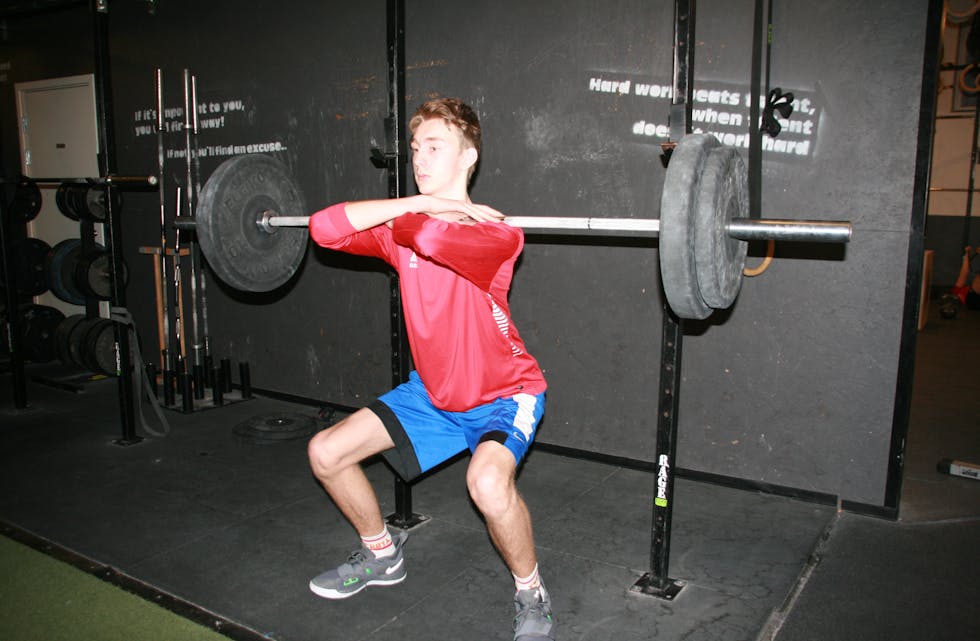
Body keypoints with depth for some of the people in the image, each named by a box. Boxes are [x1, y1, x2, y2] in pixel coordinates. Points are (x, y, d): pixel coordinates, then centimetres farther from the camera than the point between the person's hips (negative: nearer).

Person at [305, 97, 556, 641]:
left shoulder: (495, 235, -24)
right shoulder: (403, 228, -4)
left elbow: (431, 237, -46)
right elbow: (325, 227, -19)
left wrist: (430, 212, -20)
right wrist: (424, 202, -21)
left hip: (504, 394, -6)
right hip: (433, 391, 7)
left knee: (488, 483, -37)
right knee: (326, 452, 3)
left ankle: (530, 594, -5)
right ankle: (381, 555, 28)